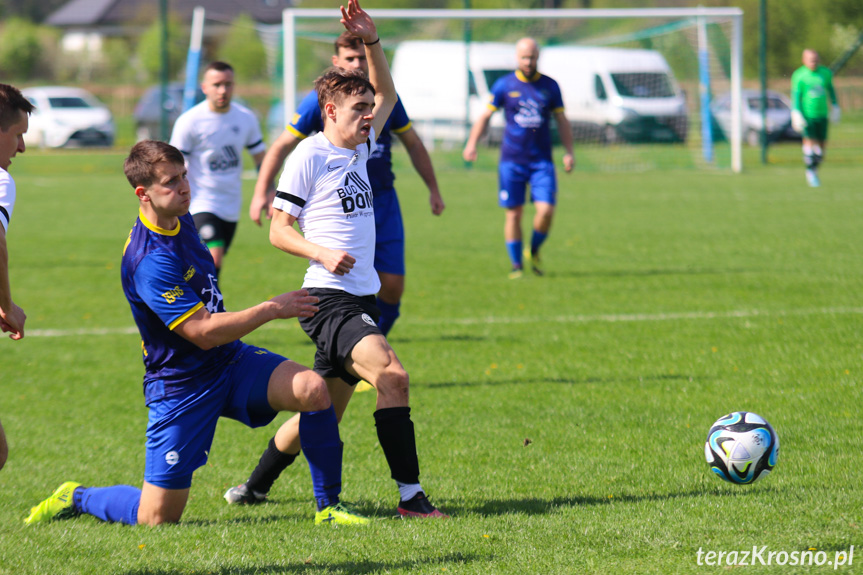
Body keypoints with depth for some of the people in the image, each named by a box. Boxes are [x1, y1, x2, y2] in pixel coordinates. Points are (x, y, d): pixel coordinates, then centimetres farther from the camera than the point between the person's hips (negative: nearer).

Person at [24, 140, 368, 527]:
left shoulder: (181, 219, 3)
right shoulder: (149, 260, -26)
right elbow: (204, 331, -26)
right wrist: (272, 309, -21)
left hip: (231, 363, 7)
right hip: (180, 385, -7)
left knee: (313, 389, -19)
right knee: (157, 518, -5)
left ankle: (328, 507, -6)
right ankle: (77, 498, 25)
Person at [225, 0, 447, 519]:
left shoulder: (359, 148, 15)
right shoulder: (310, 154, -6)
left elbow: (388, 95, 27)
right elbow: (279, 229, -6)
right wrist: (322, 253, -22)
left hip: (360, 299, 9)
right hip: (330, 299, -9)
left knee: (325, 409, 14)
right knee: (391, 374, -26)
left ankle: (256, 486, 30)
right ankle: (411, 495, -28)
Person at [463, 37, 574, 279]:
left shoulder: (550, 86, 6)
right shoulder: (504, 85, 2)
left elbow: (562, 121, 12)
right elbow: (485, 116, 7)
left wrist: (569, 152, 3)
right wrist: (472, 143, -6)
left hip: (541, 161, 1)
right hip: (511, 159, -1)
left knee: (546, 210, -11)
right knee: (513, 213, 0)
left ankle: (534, 252, 15)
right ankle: (516, 265, 11)